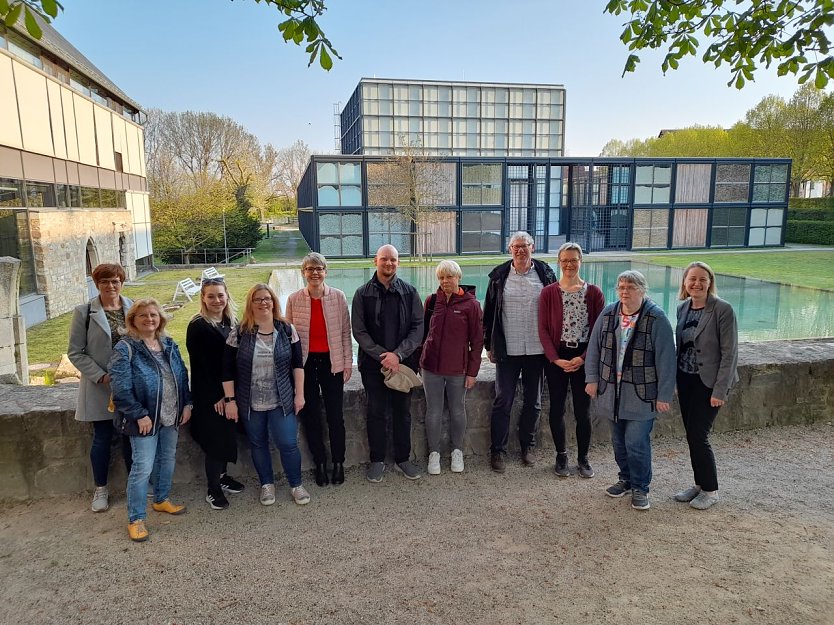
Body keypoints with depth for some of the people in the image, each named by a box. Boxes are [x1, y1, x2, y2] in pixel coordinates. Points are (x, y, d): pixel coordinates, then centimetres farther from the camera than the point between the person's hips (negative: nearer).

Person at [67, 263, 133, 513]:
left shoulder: (134, 309, -1)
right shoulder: (84, 312, -5)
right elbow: (75, 352, -4)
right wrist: (101, 376, -14)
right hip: (100, 387, -1)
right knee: (102, 438, 8)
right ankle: (100, 489, 25)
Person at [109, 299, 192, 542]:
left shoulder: (169, 344, 8)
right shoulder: (125, 348, -12)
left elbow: (183, 375, 13)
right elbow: (121, 388, -18)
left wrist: (187, 404, 5)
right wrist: (139, 415, -20)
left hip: (172, 416, 7)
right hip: (145, 419, -6)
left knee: (168, 460, 18)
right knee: (142, 468, -2)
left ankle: (161, 499, 38)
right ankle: (136, 519, 11)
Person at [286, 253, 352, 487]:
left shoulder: (338, 297, -3)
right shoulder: (294, 299, -1)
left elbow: (345, 332, 2)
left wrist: (348, 362, 0)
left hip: (331, 361, -1)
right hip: (304, 362, 1)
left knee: (335, 415, 4)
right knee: (310, 415, 9)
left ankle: (338, 462, 21)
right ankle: (320, 463, 25)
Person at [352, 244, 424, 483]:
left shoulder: (409, 292, 1)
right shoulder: (363, 294, -1)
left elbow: (418, 328, -4)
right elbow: (359, 331, -4)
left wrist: (398, 354, -15)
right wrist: (382, 355, -14)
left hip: (403, 362, 1)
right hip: (373, 364, -1)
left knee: (403, 412, 10)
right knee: (376, 412, 8)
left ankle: (403, 459, 26)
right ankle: (377, 460, 23)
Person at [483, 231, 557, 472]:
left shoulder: (545, 274, 2)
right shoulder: (499, 276, 1)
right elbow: (489, 312, 5)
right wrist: (489, 345, 3)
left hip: (537, 349, 1)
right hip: (507, 350, -1)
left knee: (533, 401, 12)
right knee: (503, 401, 2)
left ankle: (527, 446, 29)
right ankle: (498, 450, 13)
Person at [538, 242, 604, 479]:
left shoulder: (594, 293, 0)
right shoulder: (548, 292, -1)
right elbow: (543, 329, -3)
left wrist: (583, 358, -10)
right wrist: (556, 359, -11)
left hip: (584, 358, 0)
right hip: (556, 358, 0)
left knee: (583, 411, 5)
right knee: (557, 408, 8)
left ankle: (583, 458, 22)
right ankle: (561, 456, 24)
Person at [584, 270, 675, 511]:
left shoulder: (656, 318, -9)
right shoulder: (608, 313, 4)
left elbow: (665, 359, -9)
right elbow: (594, 347, 9)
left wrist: (664, 395, -10)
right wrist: (592, 379, 4)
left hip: (641, 394, -4)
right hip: (611, 391, 5)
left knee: (636, 442, -4)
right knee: (619, 441, 15)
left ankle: (640, 488, 16)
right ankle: (626, 479, 34)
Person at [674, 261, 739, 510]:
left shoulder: (722, 309, -14)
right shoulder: (682, 307, 5)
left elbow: (730, 353, -15)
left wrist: (720, 391, -17)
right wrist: (675, 380, 9)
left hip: (709, 382, -6)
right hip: (685, 380, 6)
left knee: (698, 435, -4)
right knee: (692, 434, 12)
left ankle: (710, 490, 14)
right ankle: (699, 484, 28)